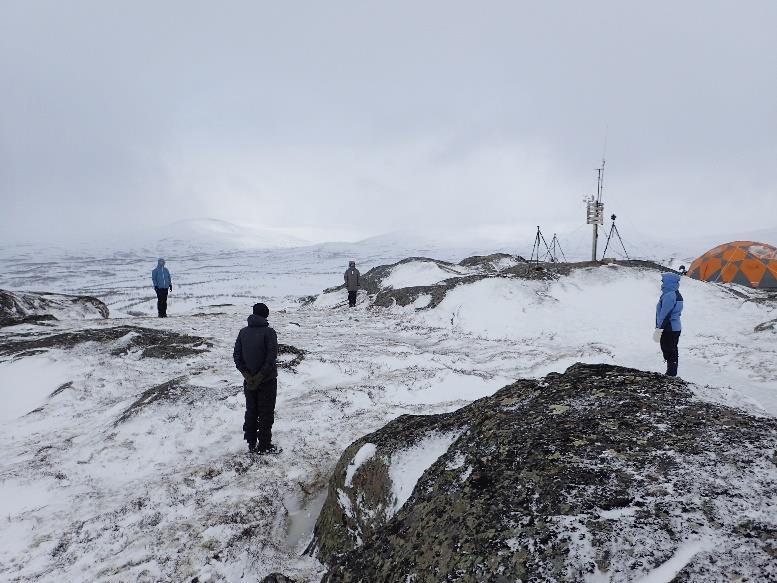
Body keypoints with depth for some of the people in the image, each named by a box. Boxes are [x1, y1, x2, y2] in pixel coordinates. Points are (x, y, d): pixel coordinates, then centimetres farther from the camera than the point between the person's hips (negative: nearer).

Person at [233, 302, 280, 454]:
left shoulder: (243, 332, 3)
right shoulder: (268, 332, -14)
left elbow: (236, 355, 0)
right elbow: (272, 356, -23)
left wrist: (246, 374, -4)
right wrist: (261, 375, -16)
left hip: (249, 380, 5)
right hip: (267, 380, -5)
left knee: (251, 411, 17)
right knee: (266, 413, 5)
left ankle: (251, 443, 24)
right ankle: (264, 446, 10)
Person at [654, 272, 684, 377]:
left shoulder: (669, 296, -21)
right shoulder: (677, 294, 12)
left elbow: (665, 314, -23)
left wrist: (659, 329, -19)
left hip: (668, 329, -10)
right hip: (676, 328, 10)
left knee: (669, 352, -2)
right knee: (672, 351, 17)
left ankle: (671, 374, 3)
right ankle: (672, 374, 26)